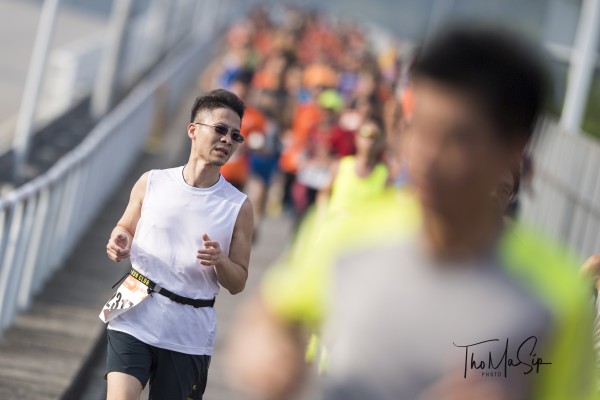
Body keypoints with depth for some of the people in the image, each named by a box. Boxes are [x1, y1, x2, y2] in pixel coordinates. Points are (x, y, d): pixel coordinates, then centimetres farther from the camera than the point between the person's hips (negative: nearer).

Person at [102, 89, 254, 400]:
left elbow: (237, 284, 4)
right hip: (135, 319, -1)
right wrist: (120, 241, -5)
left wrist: (220, 261, -17)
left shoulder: (238, 207, 0)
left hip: (189, 336, 1)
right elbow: (125, 227, 18)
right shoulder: (152, 182, 2)